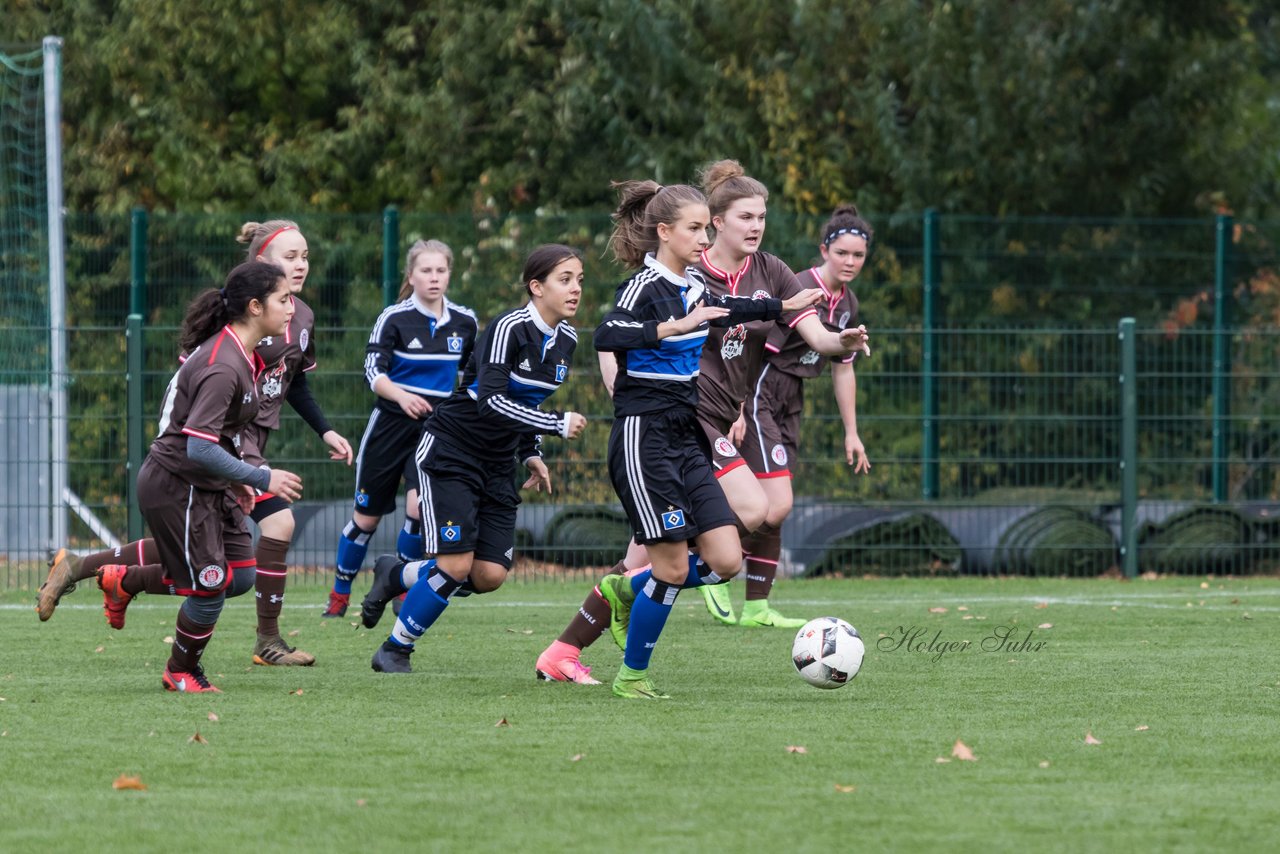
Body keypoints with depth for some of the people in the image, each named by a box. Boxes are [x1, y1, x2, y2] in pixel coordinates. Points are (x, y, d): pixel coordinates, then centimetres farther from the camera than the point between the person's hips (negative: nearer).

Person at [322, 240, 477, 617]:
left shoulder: (464, 321, 2)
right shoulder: (394, 319, -9)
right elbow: (373, 370, -17)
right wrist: (401, 395, -35)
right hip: (391, 426, -1)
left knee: (419, 507, -20)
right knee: (367, 516, 7)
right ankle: (340, 594, 25)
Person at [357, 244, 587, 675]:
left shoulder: (566, 340, 3)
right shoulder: (509, 328, -21)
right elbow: (491, 401, -31)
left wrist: (531, 454, 9)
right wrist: (558, 425, -30)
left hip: (497, 464, 7)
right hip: (450, 453, -7)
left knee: (490, 575, -4)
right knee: (456, 565, -16)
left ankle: (396, 576, 23)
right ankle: (394, 651, 5)